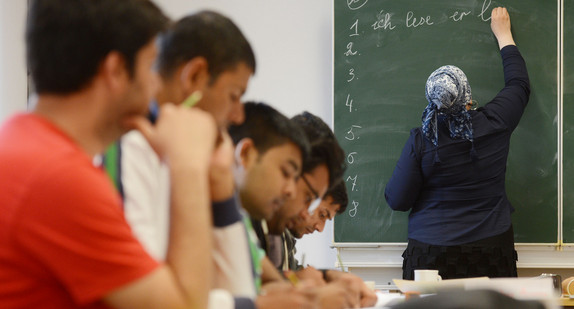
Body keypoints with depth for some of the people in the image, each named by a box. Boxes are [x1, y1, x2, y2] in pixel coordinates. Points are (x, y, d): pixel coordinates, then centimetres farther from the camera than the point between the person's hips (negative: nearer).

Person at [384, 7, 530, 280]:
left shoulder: (420, 142, -11)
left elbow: (397, 201, -5)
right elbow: (519, 84, 16)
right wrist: (504, 35, 28)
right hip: (492, 247, 2)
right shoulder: (494, 125, -5)